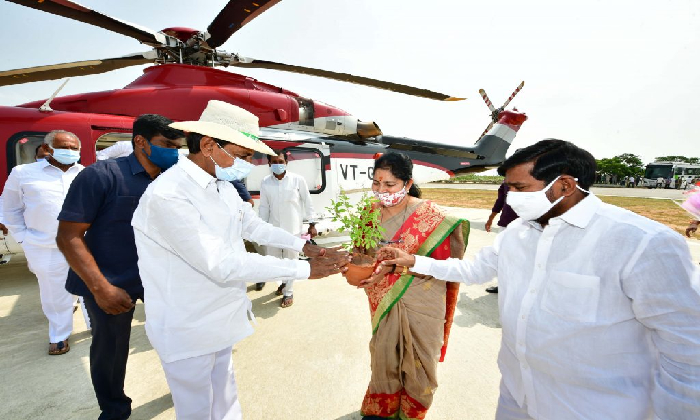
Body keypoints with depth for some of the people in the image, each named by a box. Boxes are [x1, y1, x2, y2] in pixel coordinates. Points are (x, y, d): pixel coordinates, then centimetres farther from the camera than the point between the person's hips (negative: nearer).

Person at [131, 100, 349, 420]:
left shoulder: (223, 185, -1)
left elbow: (254, 226, 9)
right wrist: (304, 270, -26)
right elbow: (223, 265, -31)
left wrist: (305, 246, -2)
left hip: (220, 317, 7)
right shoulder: (167, 195, -29)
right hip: (189, 329, -7)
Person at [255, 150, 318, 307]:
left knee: (290, 261, 8)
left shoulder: (298, 180, -8)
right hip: (273, 229, 3)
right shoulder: (265, 182, -1)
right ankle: (283, 280, 41)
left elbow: (307, 202, -2)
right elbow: (264, 207, 5)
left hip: (293, 229, -2)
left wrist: (312, 224, -1)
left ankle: (288, 292, 28)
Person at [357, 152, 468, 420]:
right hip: (384, 302, 4)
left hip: (420, 305, -3)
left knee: (418, 361, 15)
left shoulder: (428, 214, -16)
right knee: (384, 358, 18)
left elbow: (442, 262, -18)